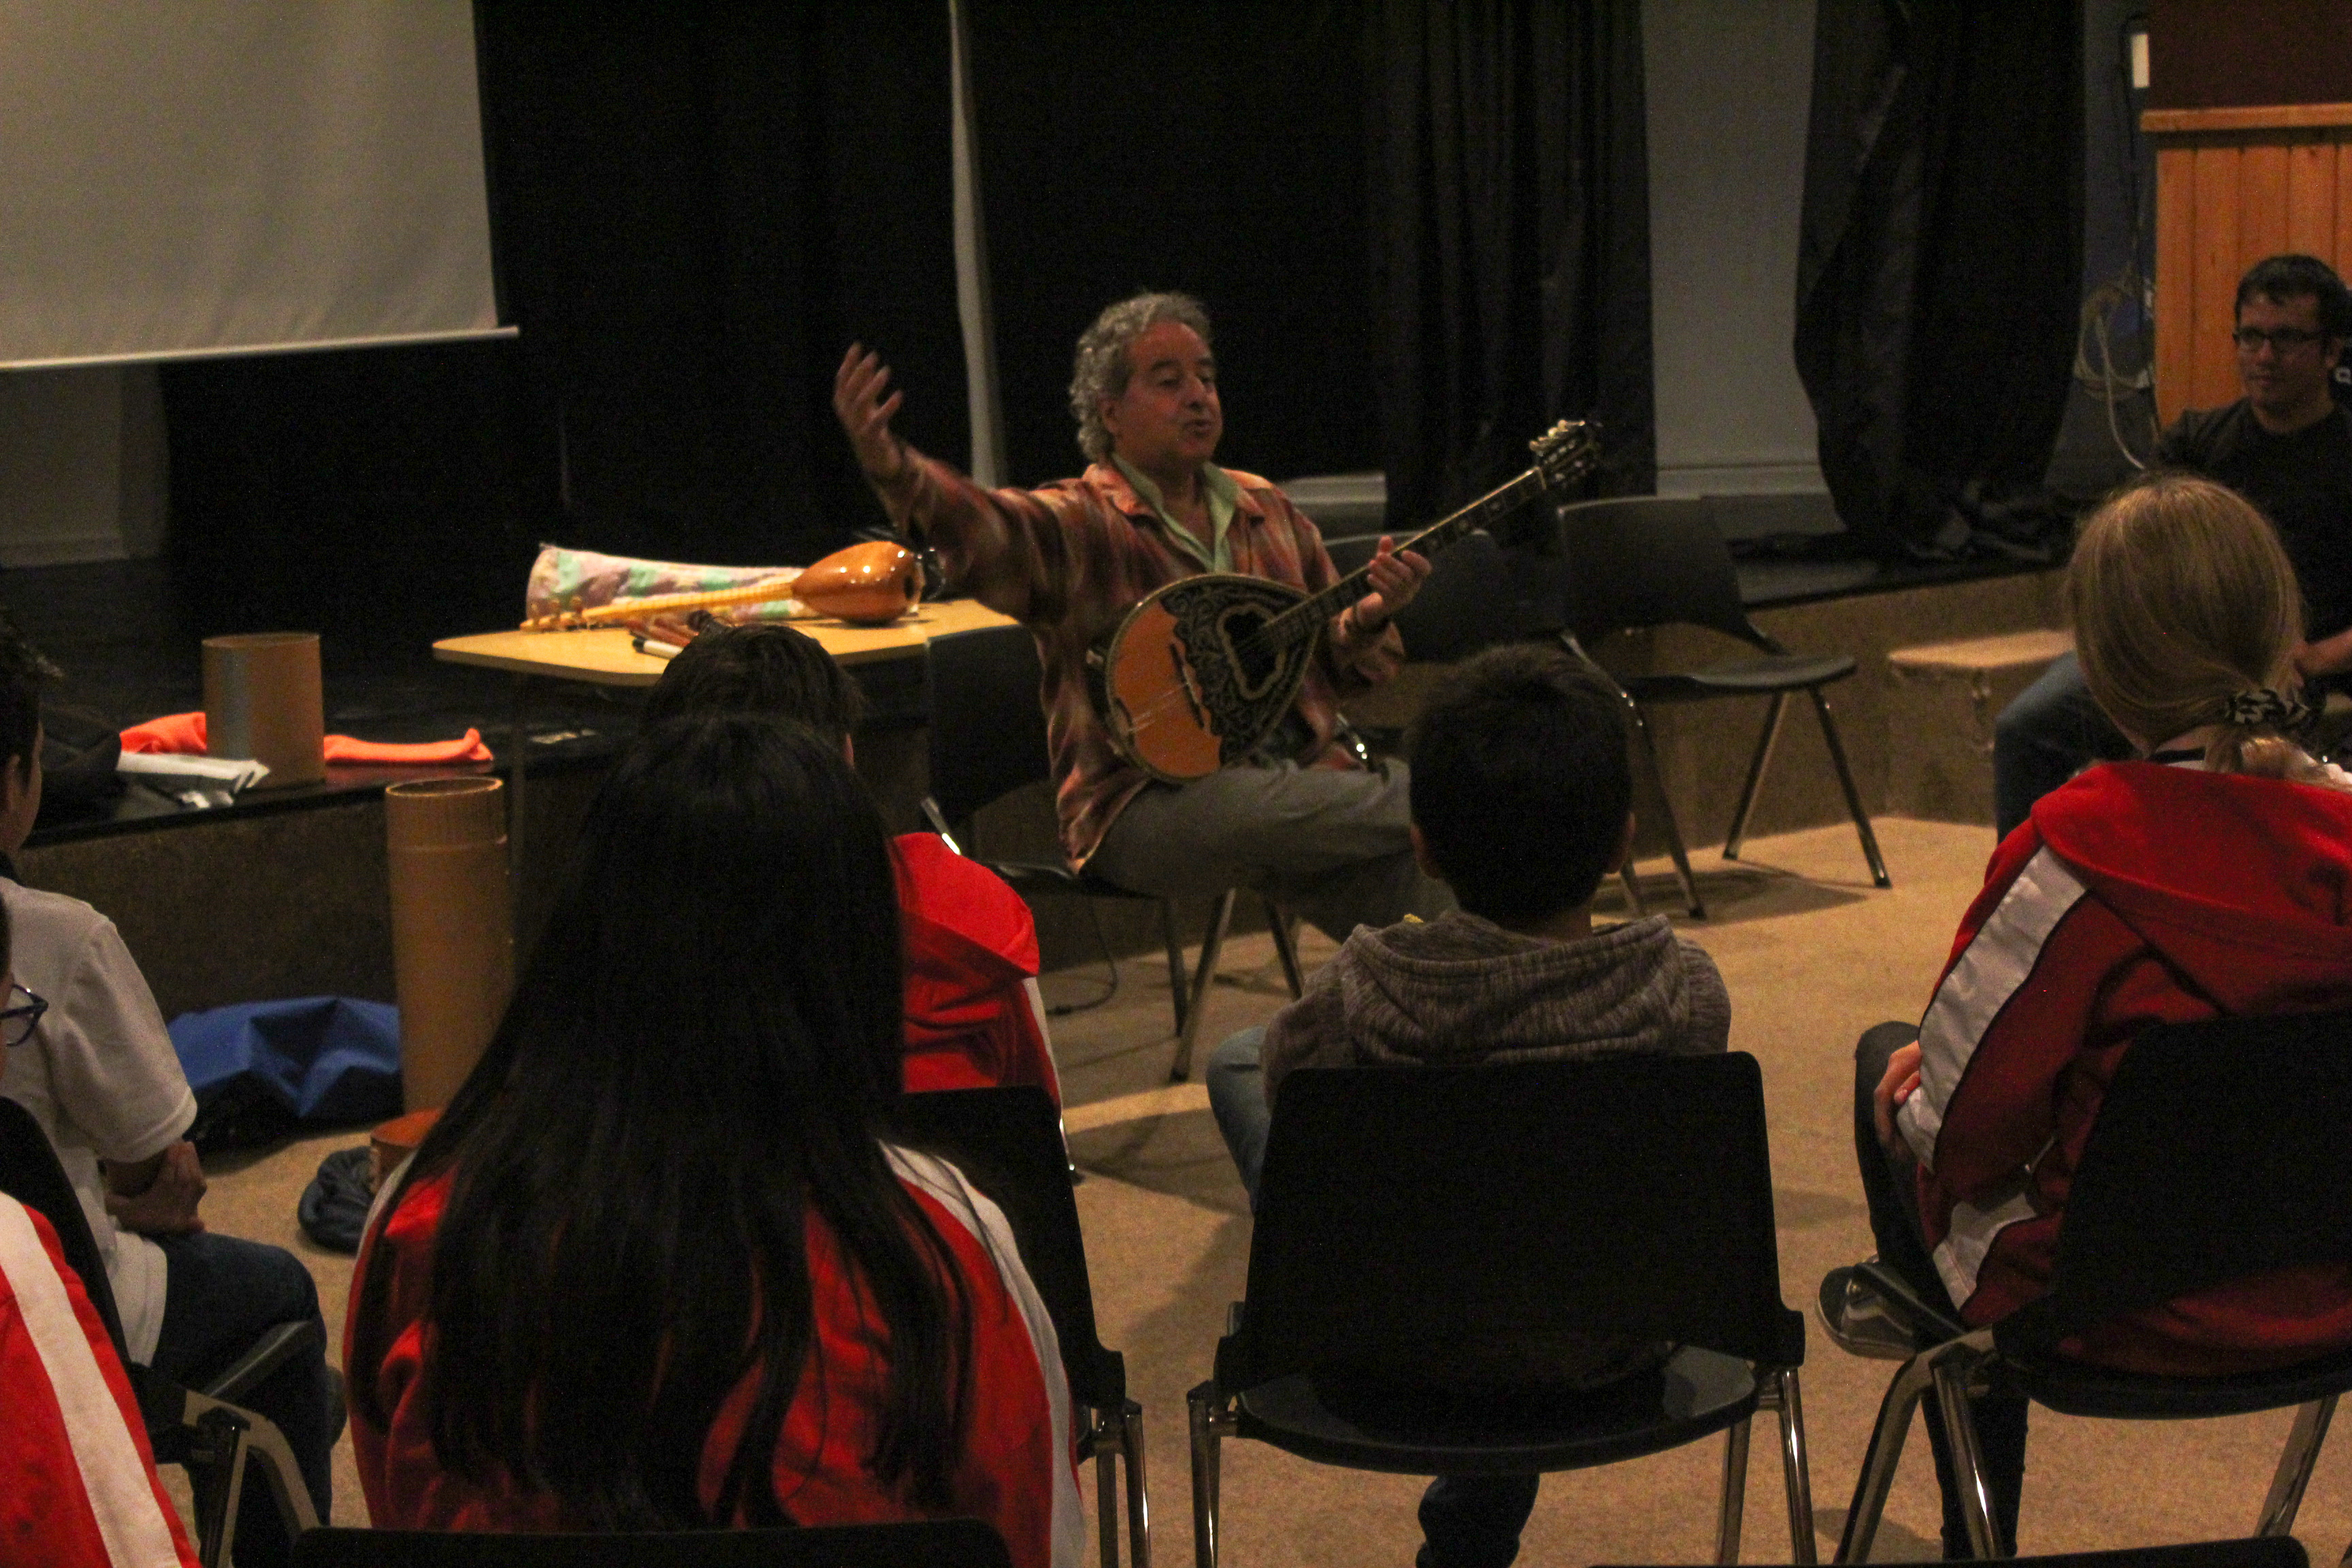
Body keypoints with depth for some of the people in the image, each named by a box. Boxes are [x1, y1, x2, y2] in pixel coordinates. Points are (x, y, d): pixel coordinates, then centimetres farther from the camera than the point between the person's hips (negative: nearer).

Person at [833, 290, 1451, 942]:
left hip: (1295, 775, 6)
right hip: (1150, 808, -6)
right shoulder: (1077, 527, -1)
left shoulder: (1267, 510, 18)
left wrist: (1367, 617, -1)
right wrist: (889, 463, -45)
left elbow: (1334, 662, 23)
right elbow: (981, 530, -24)